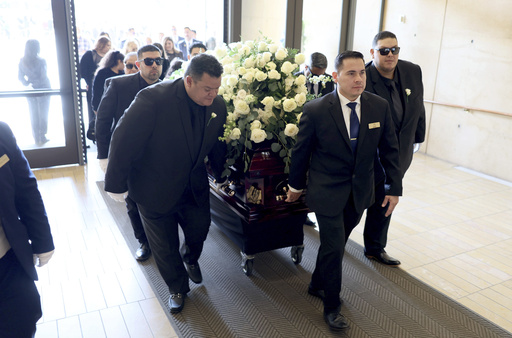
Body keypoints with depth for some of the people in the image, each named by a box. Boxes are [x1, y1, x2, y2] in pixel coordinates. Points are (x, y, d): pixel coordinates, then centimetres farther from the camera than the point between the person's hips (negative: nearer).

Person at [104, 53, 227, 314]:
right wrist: (117, 183, -15)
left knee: (199, 231, 21)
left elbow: (217, 146, 7)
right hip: (155, 191, -4)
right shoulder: (153, 99, -29)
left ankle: (190, 258, 57)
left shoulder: (218, 106, -11)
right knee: (165, 247, 13)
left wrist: (221, 174, 18)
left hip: (195, 189, 4)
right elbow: (123, 140, -22)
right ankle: (177, 288, 41)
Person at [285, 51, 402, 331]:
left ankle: (317, 285, 43)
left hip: (360, 192, 4)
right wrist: (296, 185, 6)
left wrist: (395, 187, 3)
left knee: (337, 242, 17)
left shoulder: (379, 107, -6)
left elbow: (389, 149, 3)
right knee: (334, 248, 0)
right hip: (327, 191, -4)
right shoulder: (316, 110, -16)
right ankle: (331, 307, 23)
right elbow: (301, 151, -5)